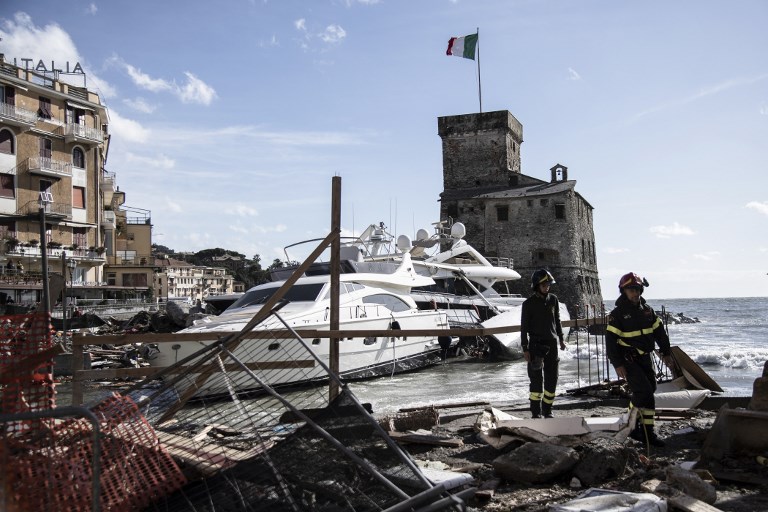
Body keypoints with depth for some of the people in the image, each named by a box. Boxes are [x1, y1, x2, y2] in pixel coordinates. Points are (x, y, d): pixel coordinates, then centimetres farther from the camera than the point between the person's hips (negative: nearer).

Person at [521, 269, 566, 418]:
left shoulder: (553, 299, 6)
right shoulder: (528, 303, -7)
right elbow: (524, 327, -6)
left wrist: (561, 339, 16)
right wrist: (525, 349, -10)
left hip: (552, 344, 4)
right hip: (536, 344, -4)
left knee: (552, 379, 5)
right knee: (537, 380, -4)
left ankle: (547, 410, 16)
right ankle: (536, 413, 5)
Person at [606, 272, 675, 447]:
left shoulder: (647, 310, 8)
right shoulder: (618, 314, -11)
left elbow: (659, 331, 17)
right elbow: (611, 339, -14)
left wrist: (666, 353, 13)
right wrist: (617, 364, -18)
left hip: (645, 357, 7)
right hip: (628, 360, -7)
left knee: (648, 390, 9)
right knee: (645, 393, -14)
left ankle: (633, 424, 23)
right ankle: (647, 433, -6)